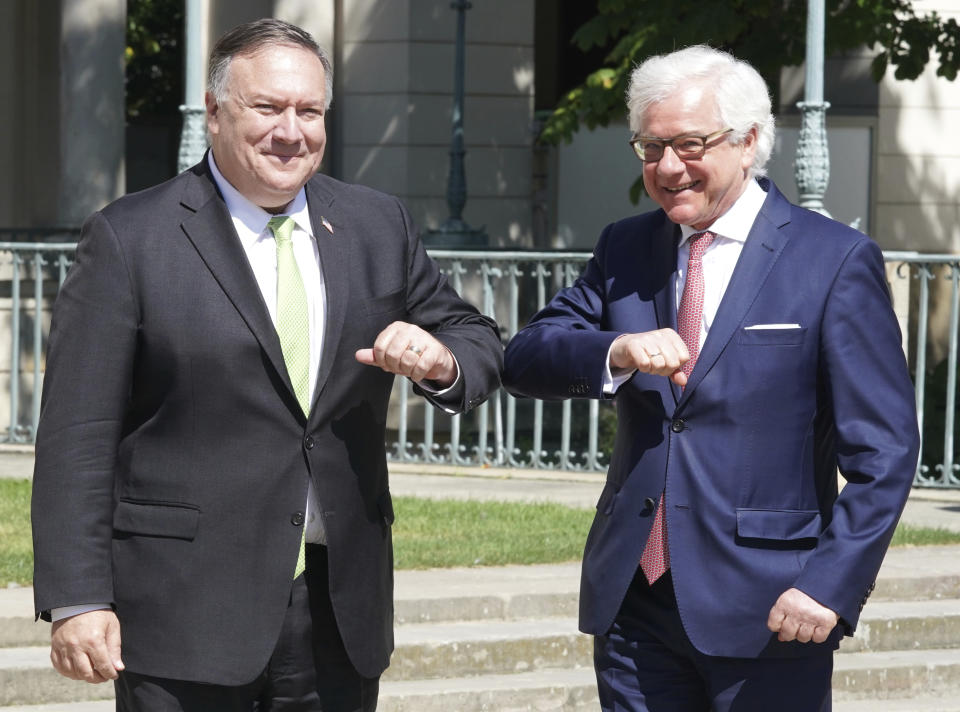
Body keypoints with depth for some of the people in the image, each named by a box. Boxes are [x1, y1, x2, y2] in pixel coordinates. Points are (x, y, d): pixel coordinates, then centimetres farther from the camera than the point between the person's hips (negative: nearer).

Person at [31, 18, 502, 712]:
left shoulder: (378, 226, 10)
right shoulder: (131, 239, -4)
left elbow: (479, 342, 19)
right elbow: (78, 438, -6)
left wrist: (442, 361, -6)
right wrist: (78, 601, -13)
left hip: (341, 608, 4)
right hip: (185, 618, -4)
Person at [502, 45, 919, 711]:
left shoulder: (837, 261, -4)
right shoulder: (625, 249, 11)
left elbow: (884, 452, -6)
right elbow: (524, 359, 1)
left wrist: (831, 587, -15)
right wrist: (615, 351, -18)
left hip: (766, 610, -4)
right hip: (633, 602, 4)